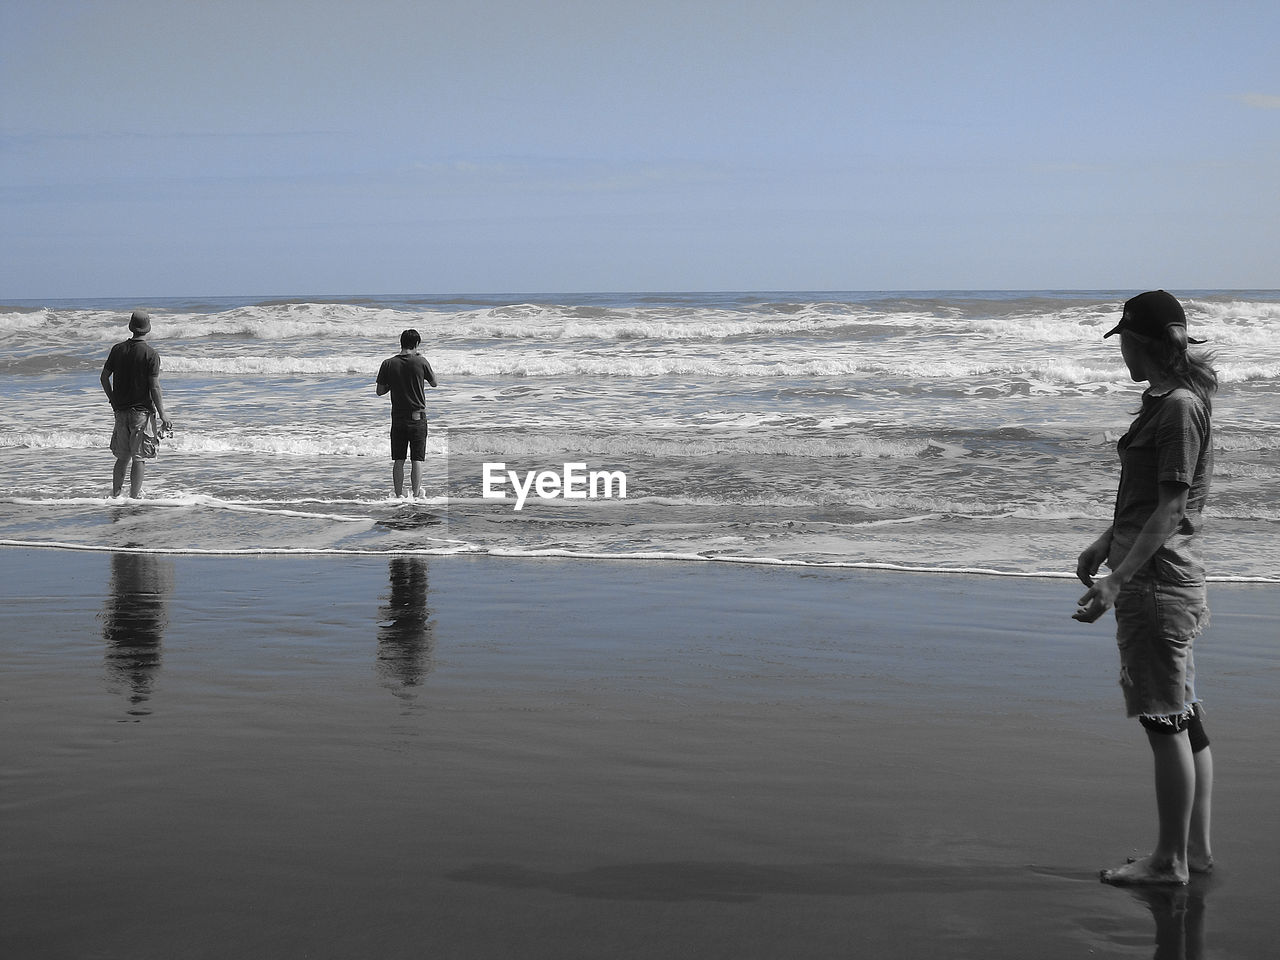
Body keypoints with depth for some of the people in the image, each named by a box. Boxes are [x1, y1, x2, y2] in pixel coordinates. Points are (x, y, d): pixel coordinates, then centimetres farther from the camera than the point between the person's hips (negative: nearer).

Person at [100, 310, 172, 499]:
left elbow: (104, 377, 6)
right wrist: (162, 415, -9)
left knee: (122, 457, 15)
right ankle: (134, 497, -1)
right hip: (141, 410, -4)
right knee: (139, 458, 0)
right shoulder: (151, 354, -11)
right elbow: (154, 387, -14)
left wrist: (113, 400, 19)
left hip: (121, 410, 4)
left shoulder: (117, 349, 3)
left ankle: (115, 496, 17)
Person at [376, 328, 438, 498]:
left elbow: (380, 391, 1)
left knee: (398, 460, 8)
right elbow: (434, 383, 8)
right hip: (418, 418, -2)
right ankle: (416, 495, 3)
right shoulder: (421, 362, -9)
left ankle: (399, 495, 9)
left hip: (398, 418, 2)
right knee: (417, 459, 3)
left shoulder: (388, 364, -4)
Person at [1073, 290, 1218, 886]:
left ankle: (1171, 861, 2)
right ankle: (1196, 850, 20)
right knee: (1184, 719, 13)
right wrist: (1106, 543, 31)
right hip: (1173, 582, 10)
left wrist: (1117, 581, -21)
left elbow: (1171, 508, -20)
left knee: (1166, 721, -4)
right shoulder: (1166, 401, 14)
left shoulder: (1180, 408, -16)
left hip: (1158, 580, -10)